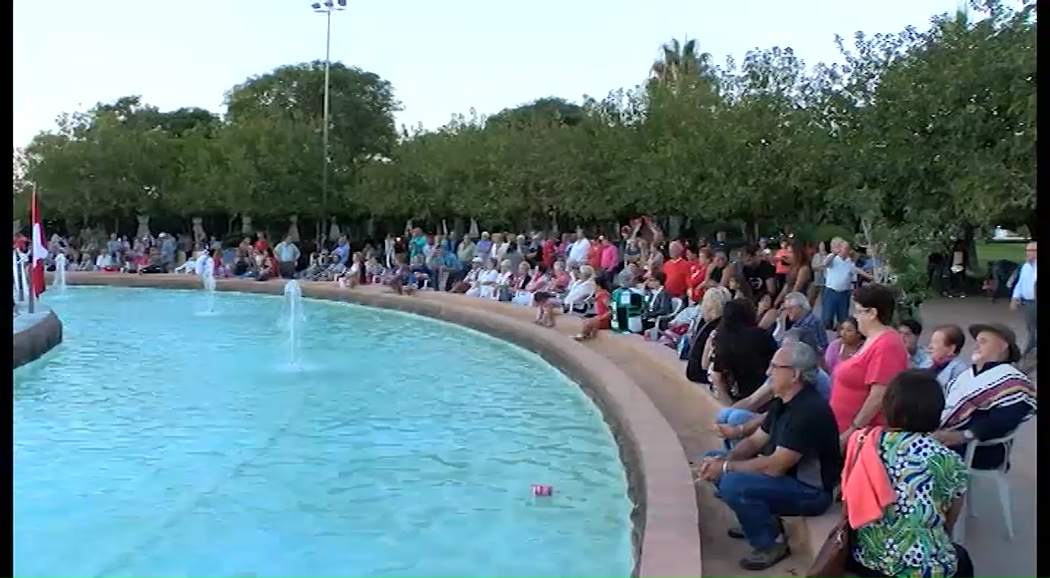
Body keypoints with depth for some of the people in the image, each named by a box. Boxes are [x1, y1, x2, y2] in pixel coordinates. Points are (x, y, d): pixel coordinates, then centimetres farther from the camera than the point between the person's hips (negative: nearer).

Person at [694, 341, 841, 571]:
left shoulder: (810, 411, -27)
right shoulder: (783, 402, 4)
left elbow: (775, 466, -30)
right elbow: (755, 441, 9)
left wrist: (726, 467, -20)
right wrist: (723, 459, -10)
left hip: (810, 491, -10)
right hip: (782, 476, 10)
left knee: (733, 484, -31)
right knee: (713, 460, 7)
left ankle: (772, 543, -7)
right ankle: (761, 521, 14)